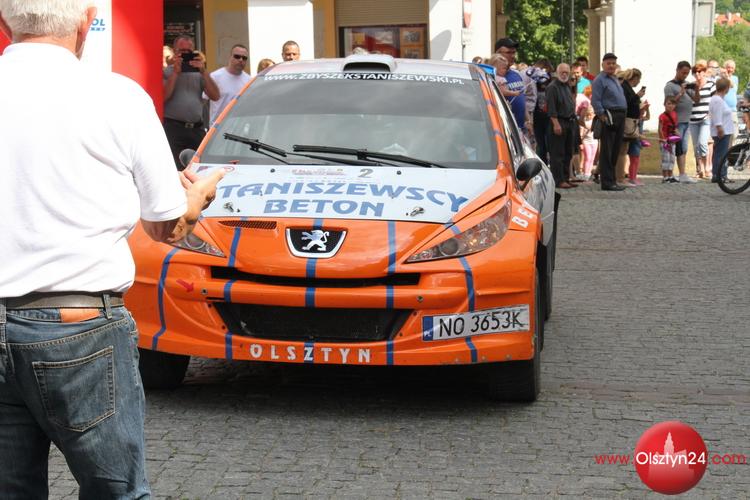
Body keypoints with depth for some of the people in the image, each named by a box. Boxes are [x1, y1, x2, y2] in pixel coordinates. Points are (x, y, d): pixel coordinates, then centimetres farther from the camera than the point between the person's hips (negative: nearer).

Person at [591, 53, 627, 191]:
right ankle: (607, 182, -7)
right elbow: (595, 101, -13)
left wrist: (623, 118, 19)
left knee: (615, 151, 11)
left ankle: (611, 180, 16)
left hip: (620, 118, 9)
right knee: (607, 152, -7)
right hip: (609, 118, -9)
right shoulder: (600, 80, -6)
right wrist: (604, 118, -18)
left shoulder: (615, 80, 22)